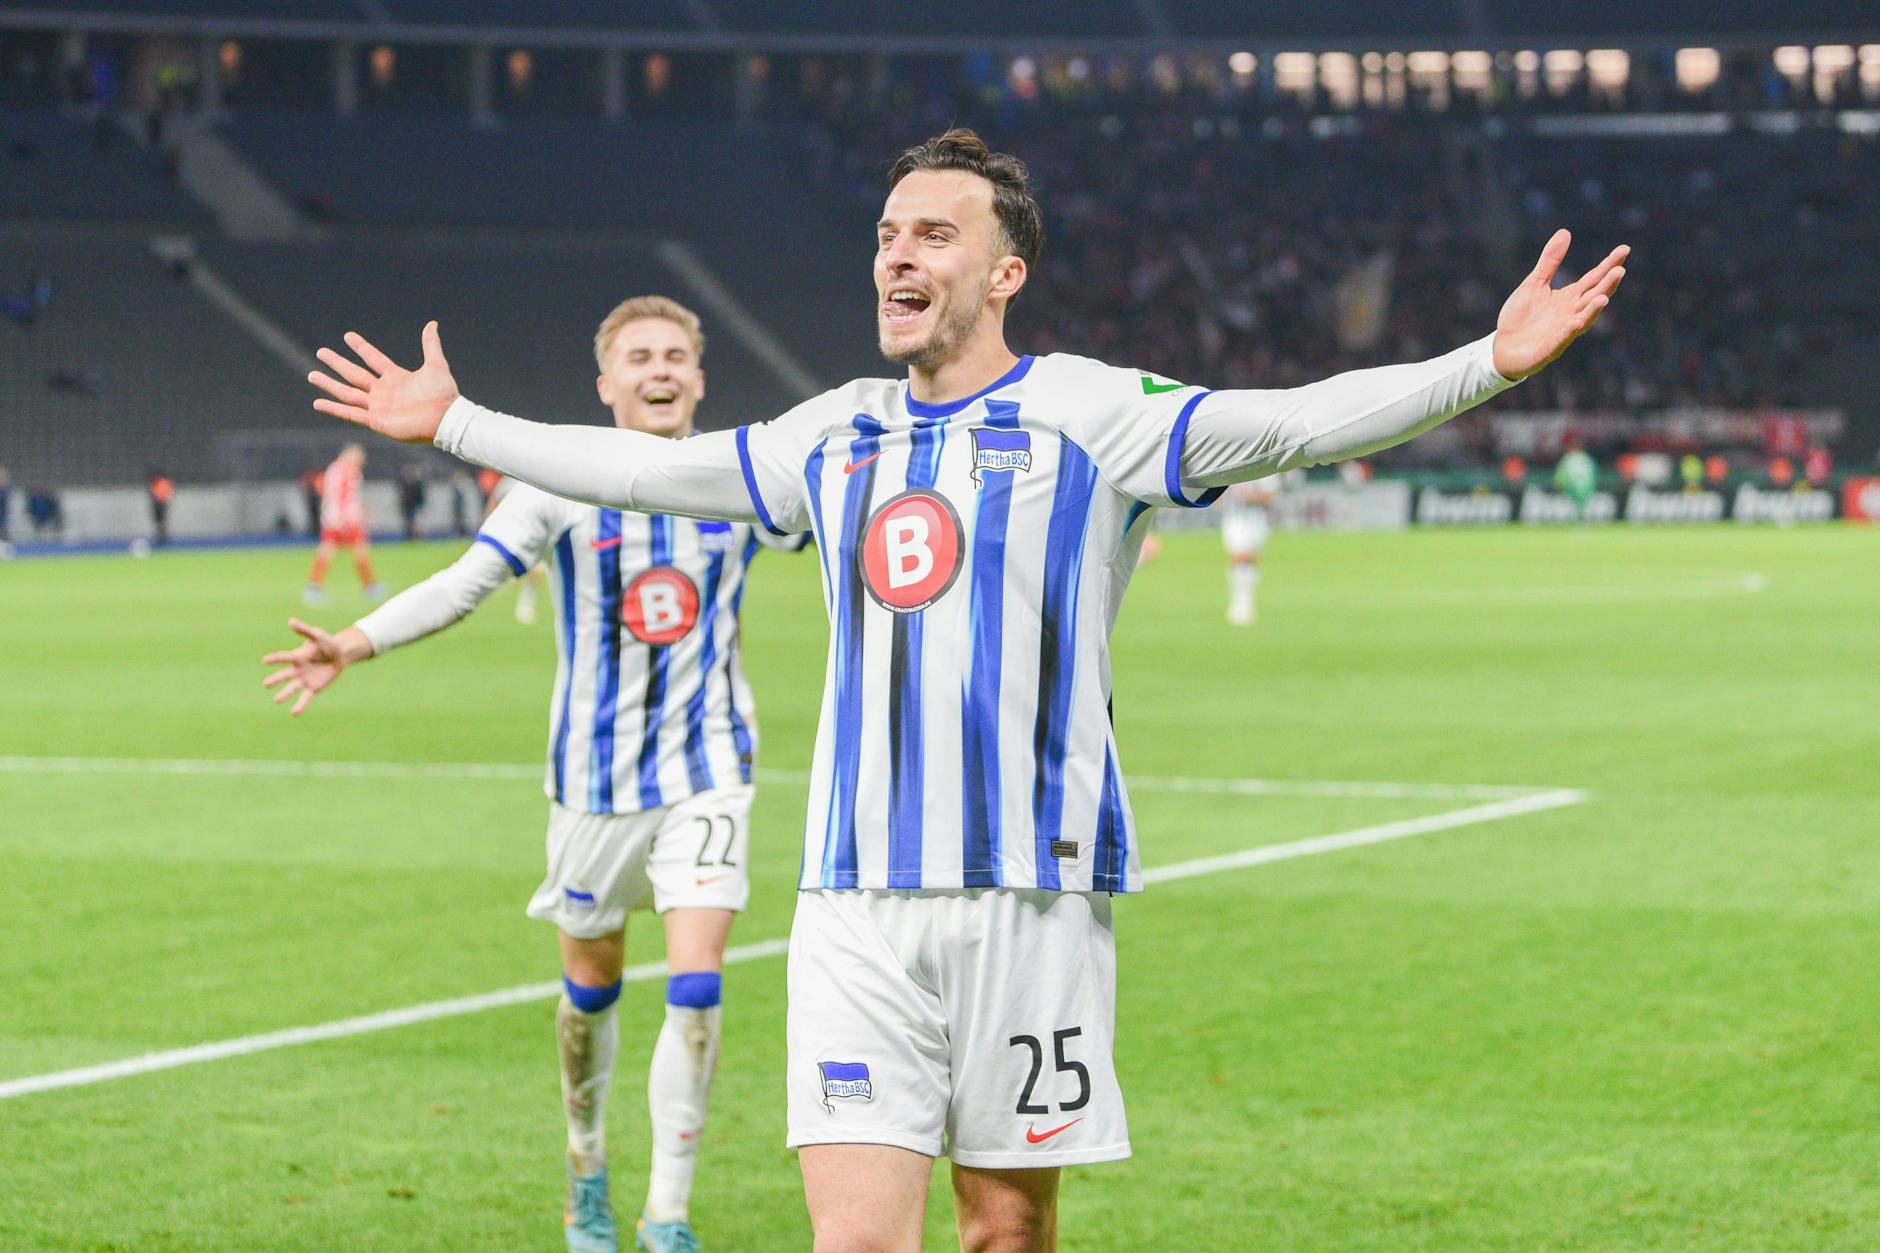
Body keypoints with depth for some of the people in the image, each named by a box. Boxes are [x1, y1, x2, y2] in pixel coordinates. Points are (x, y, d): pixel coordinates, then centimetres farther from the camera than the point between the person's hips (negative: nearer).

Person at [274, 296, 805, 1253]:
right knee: (591, 987, 12)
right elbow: (462, 584, -13)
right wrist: (354, 645, -25)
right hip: (594, 773, 0)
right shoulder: (562, 486, -7)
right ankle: (586, 1167, 38)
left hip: (707, 770, 0)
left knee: (695, 988, -12)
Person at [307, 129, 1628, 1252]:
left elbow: (1298, 420, -12)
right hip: (856, 903, 3)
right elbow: (643, 467, 28)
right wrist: (456, 423, 35)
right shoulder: (836, 435, 15)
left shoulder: (1091, 414, -1)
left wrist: (1487, 364, -25)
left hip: (1030, 894, -3)